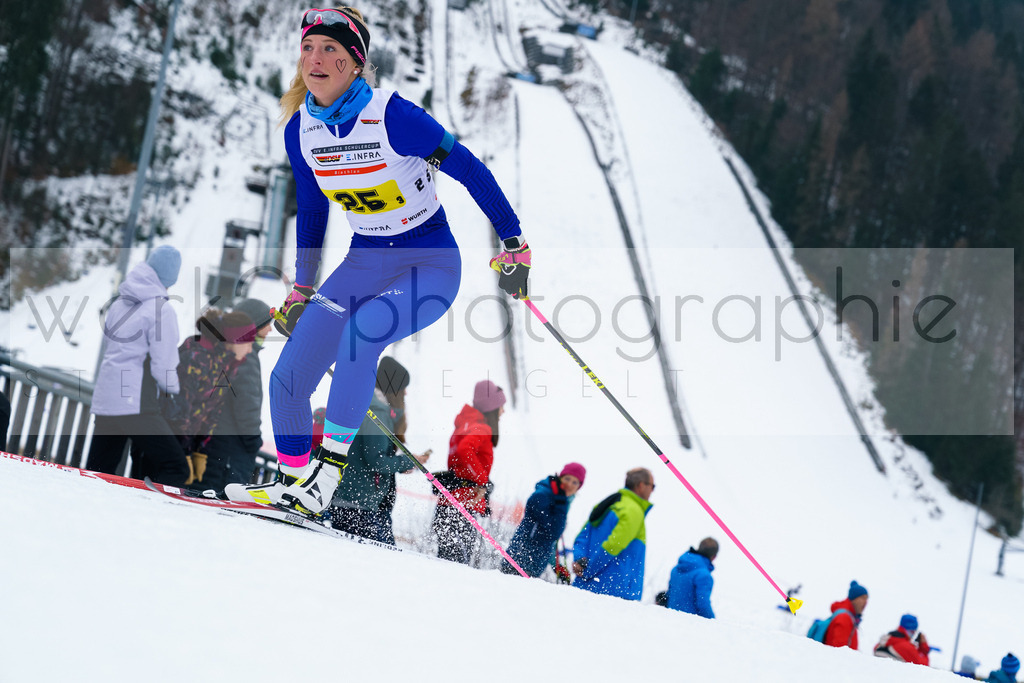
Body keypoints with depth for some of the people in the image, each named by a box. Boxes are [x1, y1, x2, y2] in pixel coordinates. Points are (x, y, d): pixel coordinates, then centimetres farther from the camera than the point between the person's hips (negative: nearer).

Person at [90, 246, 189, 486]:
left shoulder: (120, 303, 14)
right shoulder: (162, 309, -9)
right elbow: (163, 367, -11)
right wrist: (174, 390, 9)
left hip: (104, 402, 8)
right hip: (136, 404, -8)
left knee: (98, 474, 13)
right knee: (175, 470, -8)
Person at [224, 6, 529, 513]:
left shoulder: (391, 116, -22)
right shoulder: (301, 129, -3)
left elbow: (470, 170, -14)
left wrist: (514, 244, -12)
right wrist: (301, 289, 19)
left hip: (431, 265, -6)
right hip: (365, 263, 6)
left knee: (360, 332, -34)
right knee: (287, 380, -4)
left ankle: (328, 471, -26)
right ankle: (292, 482, 16)